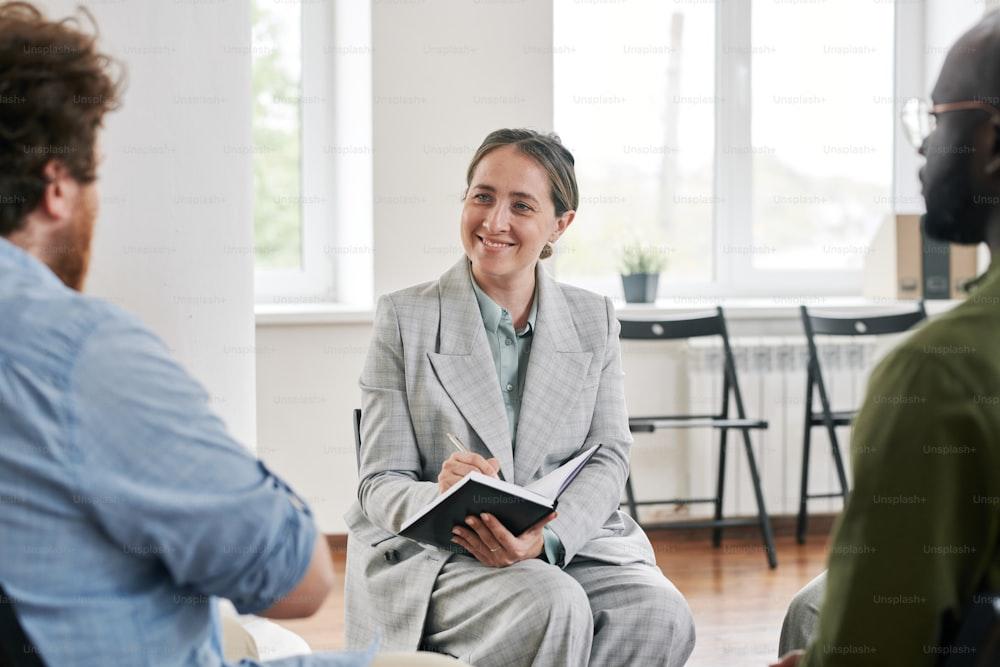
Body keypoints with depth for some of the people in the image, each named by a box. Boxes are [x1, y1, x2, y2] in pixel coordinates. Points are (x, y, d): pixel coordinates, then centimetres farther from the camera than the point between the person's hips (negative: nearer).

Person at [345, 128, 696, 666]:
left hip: (572, 544, 3)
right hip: (433, 555, -3)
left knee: (659, 617, -27)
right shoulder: (403, 318, 3)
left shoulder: (594, 319, 12)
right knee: (554, 609, -34)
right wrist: (441, 499, -26)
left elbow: (608, 458, 2)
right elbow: (382, 483, -1)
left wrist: (546, 535, -19)